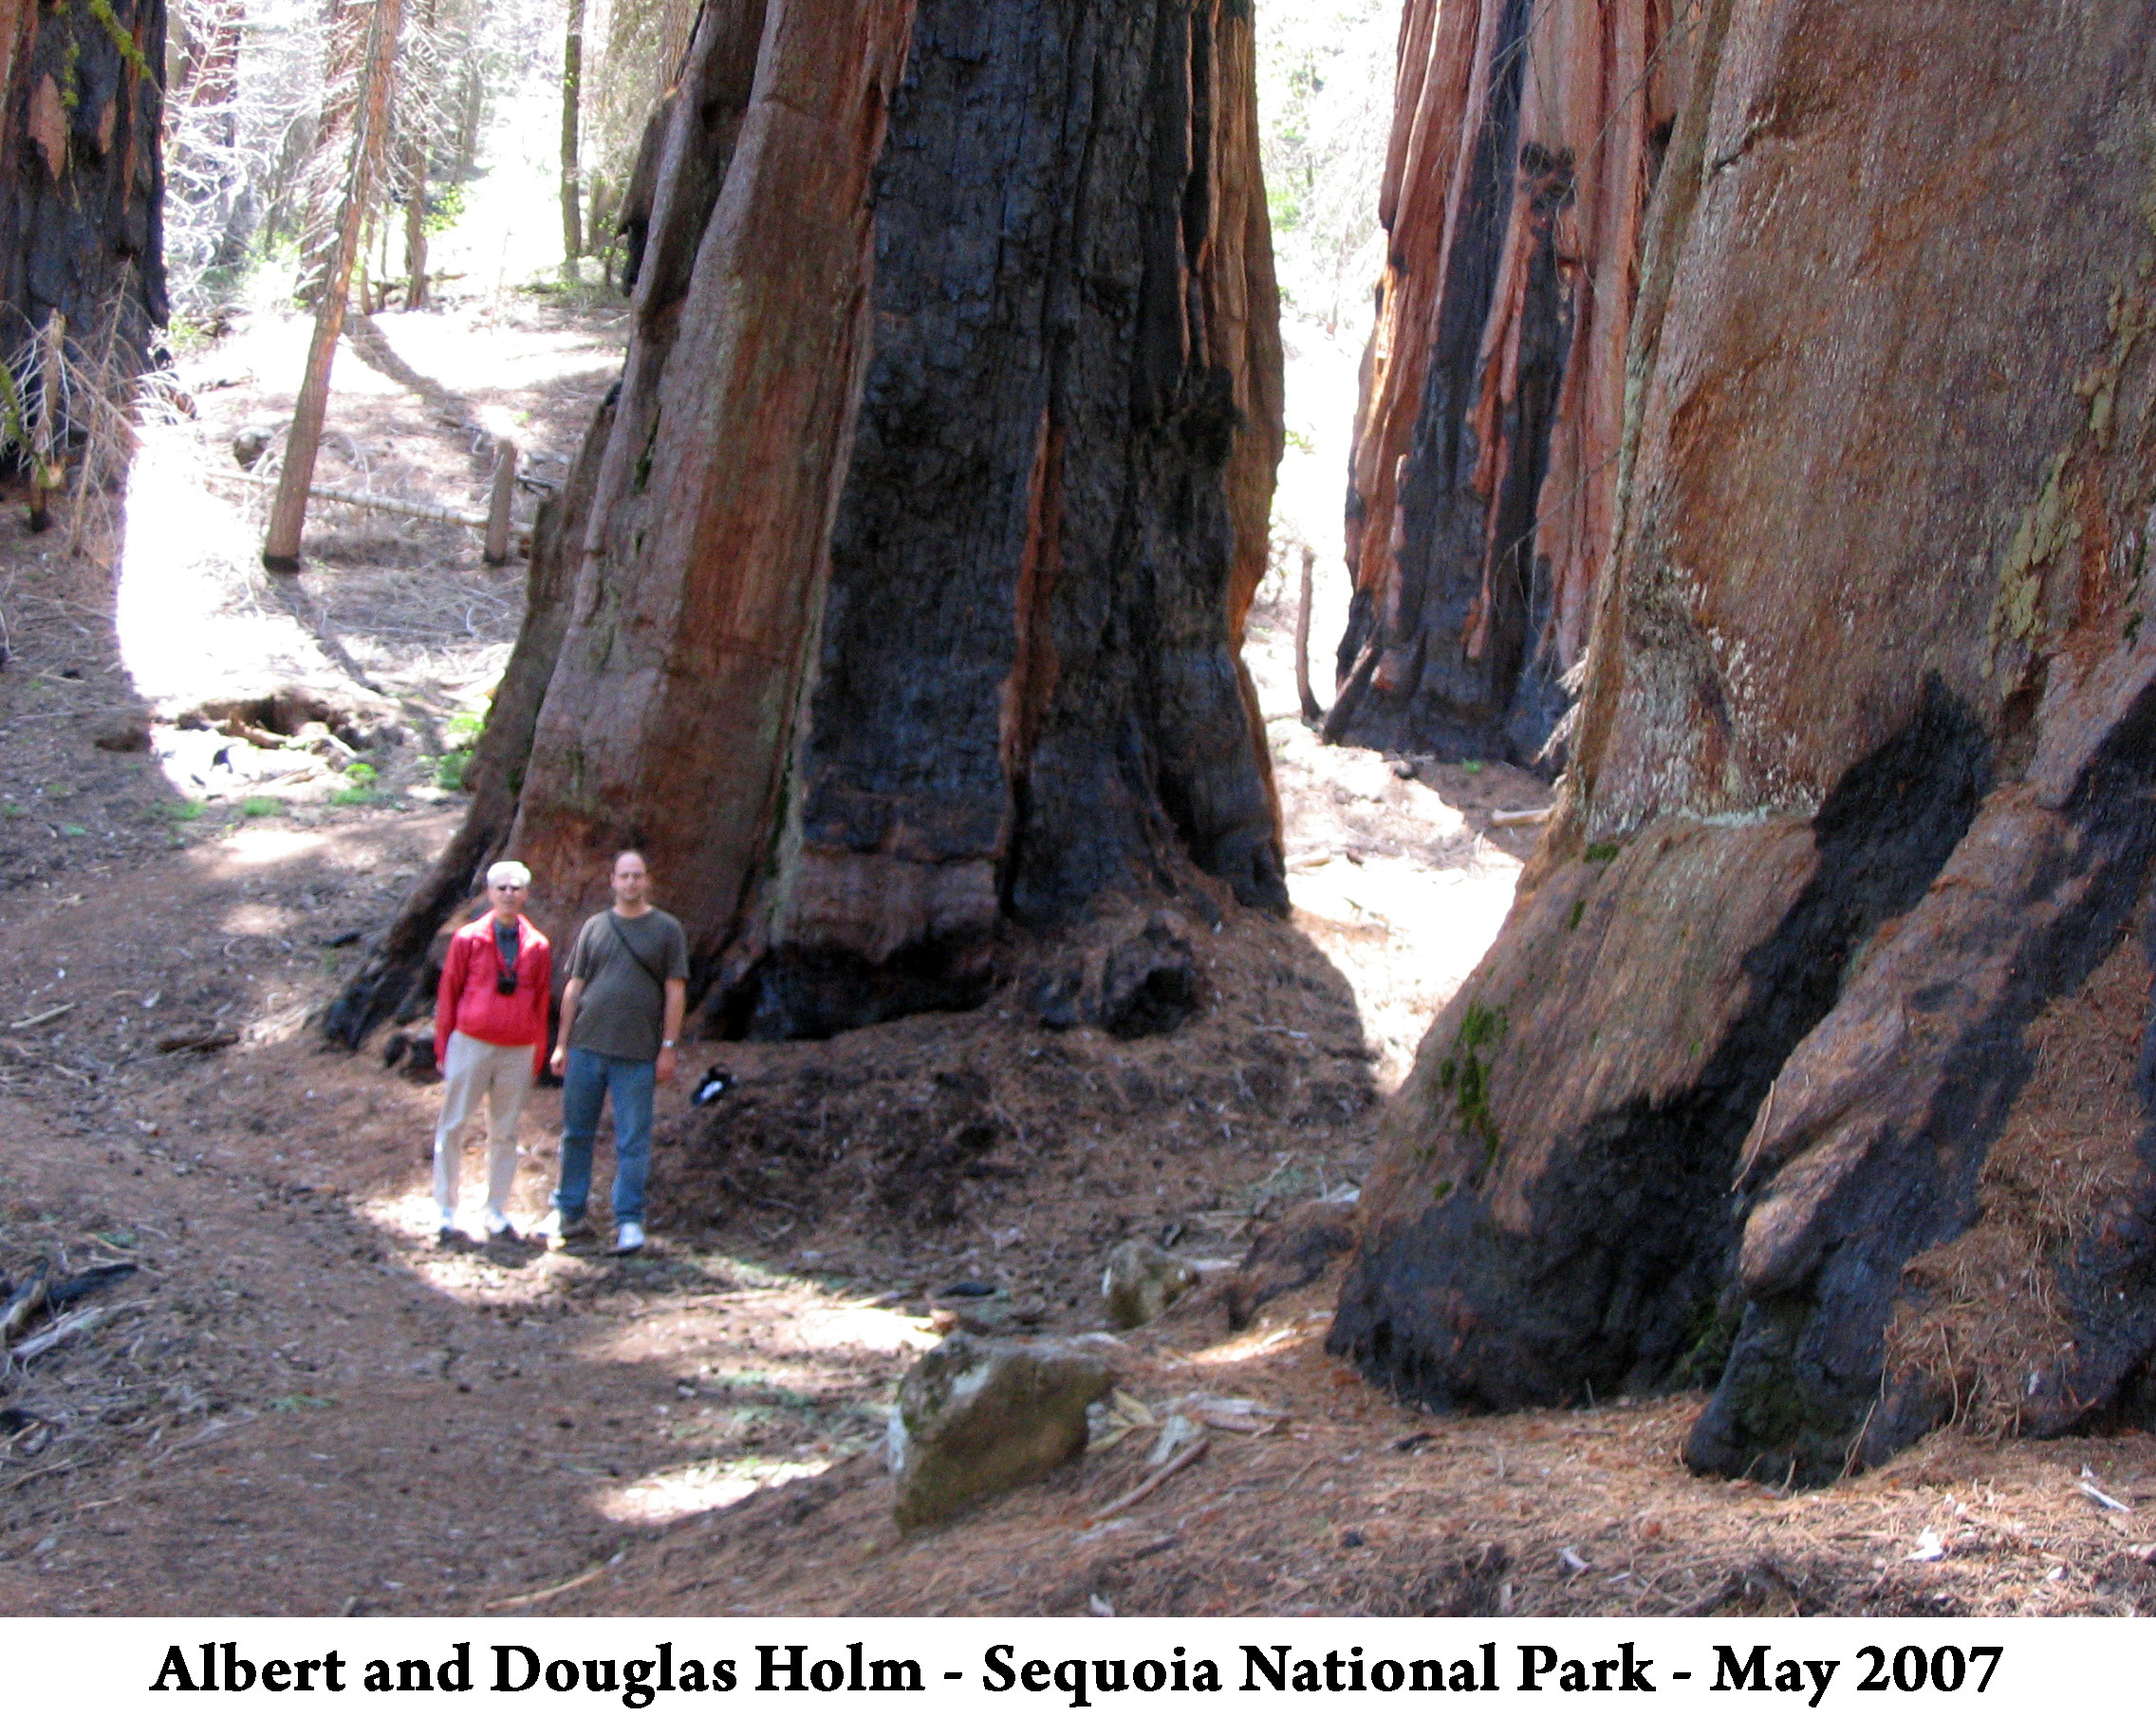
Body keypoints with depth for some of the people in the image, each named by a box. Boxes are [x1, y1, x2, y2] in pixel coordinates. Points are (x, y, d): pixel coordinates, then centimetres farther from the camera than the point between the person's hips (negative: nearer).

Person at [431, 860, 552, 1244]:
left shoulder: (538, 947, 5)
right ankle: (446, 1211, 10)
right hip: (471, 1044, -2)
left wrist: (537, 1060, 10)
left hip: (517, 1052, 2)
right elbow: (448, 995, 4)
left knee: (505, 1133, 8)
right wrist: (443, 1049, 2)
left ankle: (496, 1214, 17)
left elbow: (541, 1006, 10)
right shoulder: (468, 939, 0)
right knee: (452, 1127, 1)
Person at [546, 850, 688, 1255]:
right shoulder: (594, 927, 11)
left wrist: (668, 1047, -5)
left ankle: (628, 1221, 6)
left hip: (637, 1055, -3)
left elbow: (675, 992, 1)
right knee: (575, 1134, 8)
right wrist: (562, 1043, 8)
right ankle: (569, 1215, 18)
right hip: (585, 1049, 3)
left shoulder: (667, 930, 3)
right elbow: (574, 988, 12)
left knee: (632, 1142, -1)